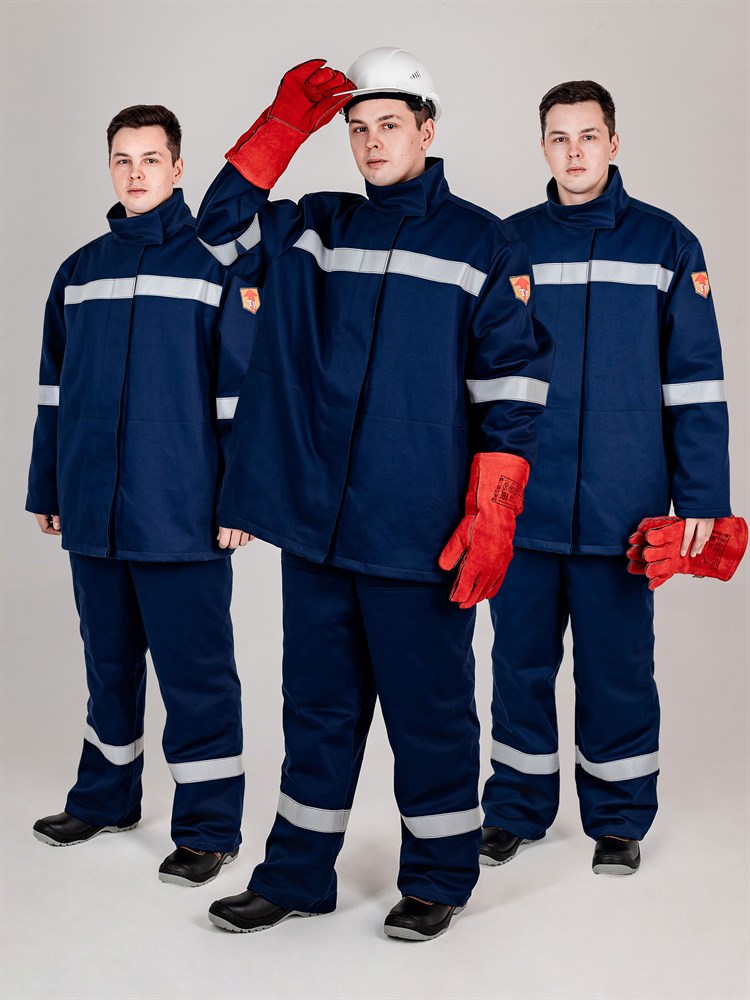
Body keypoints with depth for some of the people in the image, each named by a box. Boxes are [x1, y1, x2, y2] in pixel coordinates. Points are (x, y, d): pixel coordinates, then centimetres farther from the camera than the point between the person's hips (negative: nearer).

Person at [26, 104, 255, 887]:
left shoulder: (216, 262, -2)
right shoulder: (79, 271, 12)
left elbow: (242, 391, -6)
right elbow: (54, 392, 16)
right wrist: (46, 490, 13)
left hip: (182, 518, -5)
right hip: (93, 514, 5)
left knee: (195, 673, 2)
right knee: (108, 662, 17)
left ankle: (208, 827, 13)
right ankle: (105, 798, 33)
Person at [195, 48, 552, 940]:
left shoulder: (480, 244, 1)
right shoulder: (315, 229, 14)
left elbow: (510, 390, -3)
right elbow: (222, 226, 6)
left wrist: (492, 516, -10)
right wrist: (284, 125, -1)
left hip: (417, 529, -4)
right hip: (313, 518, 4)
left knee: (428, 704, 6)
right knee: (318, 702, 14)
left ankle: (438, 878, 23)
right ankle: (296, 874, 27)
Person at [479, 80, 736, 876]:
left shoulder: (665, 244, 3)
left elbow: (694, 383, 1)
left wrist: (701, 502, -5)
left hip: (622, 508, -1)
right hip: (521, 506, 2)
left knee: (617, 667, 7)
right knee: (520, 661, 10)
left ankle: (618, 818, 24)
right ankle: (516, 806, 27)